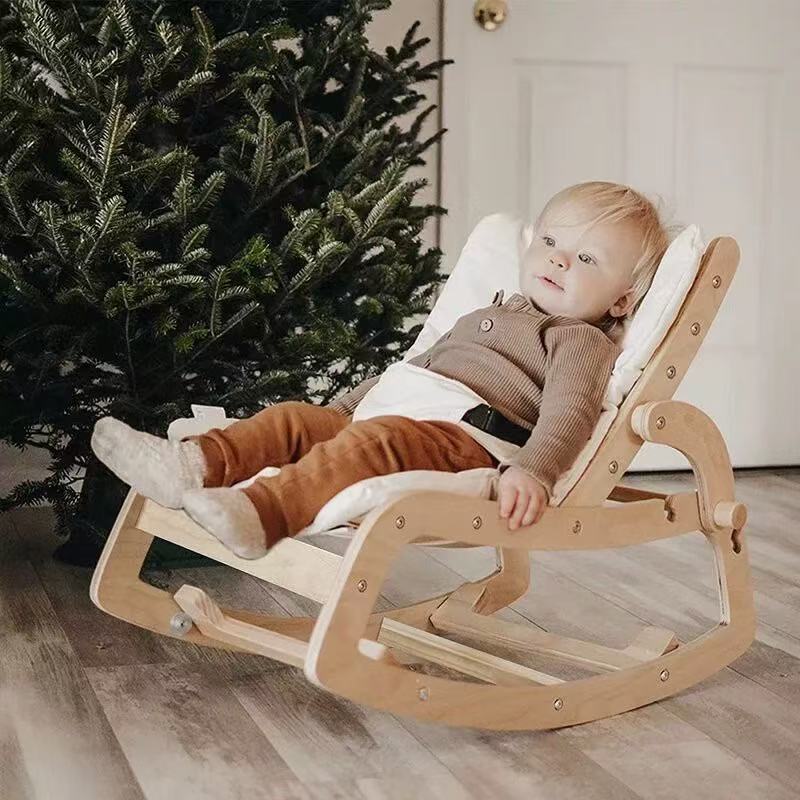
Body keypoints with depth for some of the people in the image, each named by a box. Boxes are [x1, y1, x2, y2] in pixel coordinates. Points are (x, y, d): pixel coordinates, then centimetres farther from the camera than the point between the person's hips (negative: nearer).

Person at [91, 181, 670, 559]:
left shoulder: (581, 340, 5)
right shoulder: (488, 316, 32)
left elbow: (570, 411, -14)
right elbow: (418, 365, 38)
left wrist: (532, 471, -35)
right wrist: (344, 406, 32)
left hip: (463, 438, -9)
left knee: (376, 441, -35)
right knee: (295, 417, 0)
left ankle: (263, 512, -53)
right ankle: (193, 465, -20)